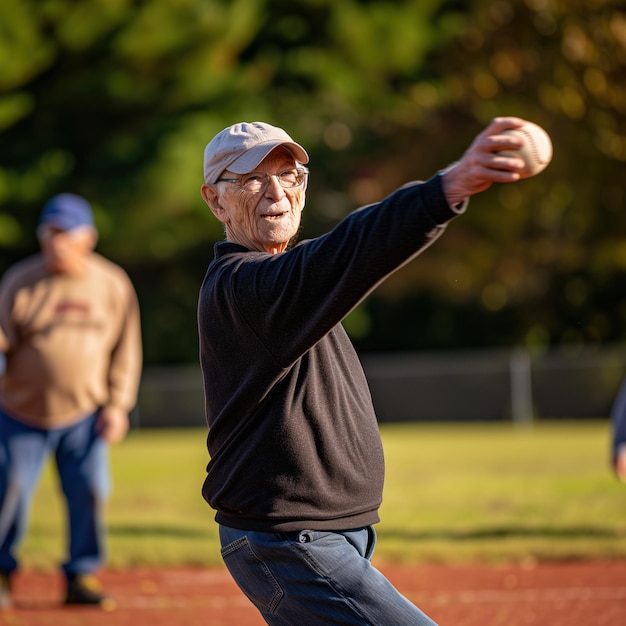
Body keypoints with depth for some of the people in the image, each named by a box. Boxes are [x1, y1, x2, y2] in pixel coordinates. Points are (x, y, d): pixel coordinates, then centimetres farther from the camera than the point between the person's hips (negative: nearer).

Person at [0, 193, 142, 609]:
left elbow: (125, 350, 6)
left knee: (90, 493, -3)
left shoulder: (113, 285, -1)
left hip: (85, 415, 1)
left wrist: (117, 405, 0)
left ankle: (82, 575, 12)